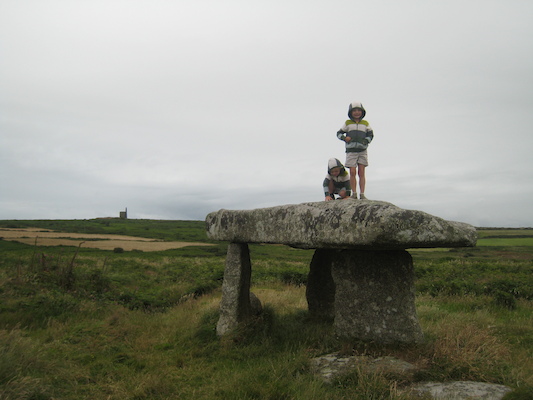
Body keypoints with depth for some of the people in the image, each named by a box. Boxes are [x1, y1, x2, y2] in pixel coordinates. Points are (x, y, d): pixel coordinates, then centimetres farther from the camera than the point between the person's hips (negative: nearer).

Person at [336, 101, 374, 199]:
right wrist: (344, 138, -10)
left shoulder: (365, 123, 12)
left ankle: (362, 194, -1)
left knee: (361, 173, -2)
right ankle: (354, 194, -1)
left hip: (362, 151, 1)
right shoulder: (348, 123, 9)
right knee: (352, 172, -7)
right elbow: (339, 133, 12)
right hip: (351, 151, -1)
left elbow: (370, 134, 16)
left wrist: (366, 141, -4)